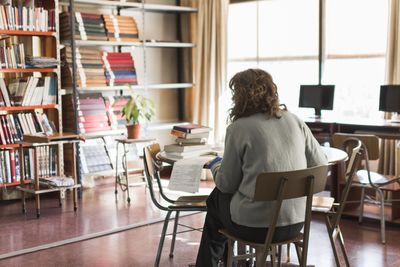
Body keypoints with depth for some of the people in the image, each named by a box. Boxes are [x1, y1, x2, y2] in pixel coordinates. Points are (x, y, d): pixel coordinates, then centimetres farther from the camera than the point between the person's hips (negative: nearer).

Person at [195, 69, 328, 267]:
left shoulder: (239, 128, -10)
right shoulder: (295, 121, 3)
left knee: (216, 200, 26)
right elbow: (321, 165, 7)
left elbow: (227, 184, -4)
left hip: (256, 227, -5)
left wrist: (215, 167, 16)